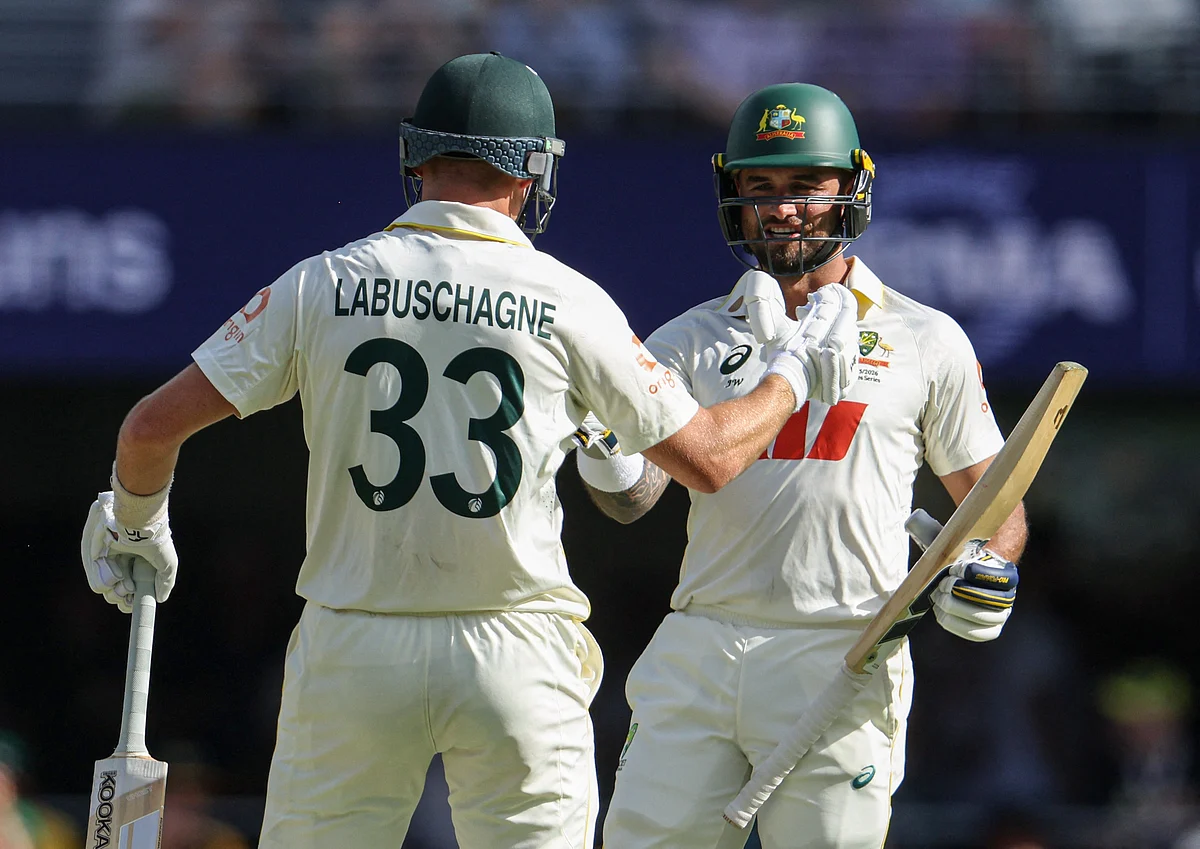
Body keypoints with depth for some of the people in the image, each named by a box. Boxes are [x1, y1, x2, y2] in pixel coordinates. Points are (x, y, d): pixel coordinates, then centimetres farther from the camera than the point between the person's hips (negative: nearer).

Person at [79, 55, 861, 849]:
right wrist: (798, 373, 22)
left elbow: (155, 425, -1)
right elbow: (708, 457, 4)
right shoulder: (568, 304, -3)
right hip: (517, 659, -1)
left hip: (352, 656, 1)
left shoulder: (322, 286, 0)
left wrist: (136, 522, 21)